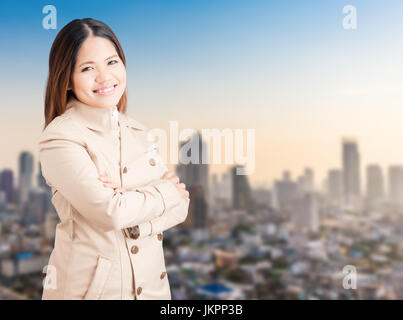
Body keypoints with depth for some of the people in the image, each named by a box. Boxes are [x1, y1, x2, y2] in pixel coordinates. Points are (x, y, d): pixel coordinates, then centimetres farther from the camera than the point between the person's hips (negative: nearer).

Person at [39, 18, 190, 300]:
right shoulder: (60, 137, -14)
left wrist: (130, 201, -17)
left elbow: (180, 208, 0)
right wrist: (168, 191, -9)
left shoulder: (139, 132, 5)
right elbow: (110, 212, -23)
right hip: (90, 287, -5)